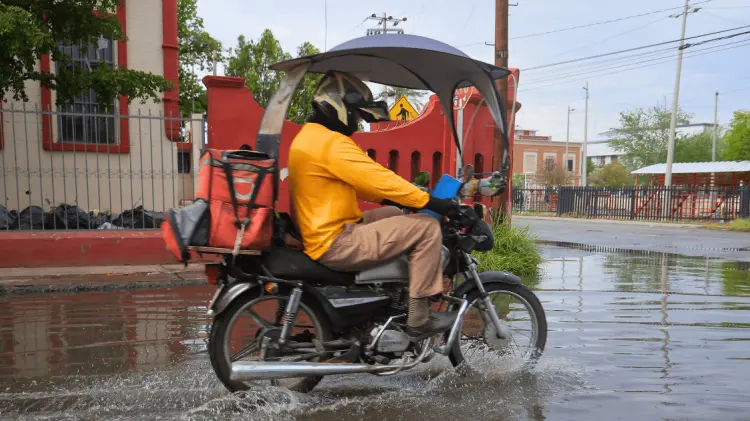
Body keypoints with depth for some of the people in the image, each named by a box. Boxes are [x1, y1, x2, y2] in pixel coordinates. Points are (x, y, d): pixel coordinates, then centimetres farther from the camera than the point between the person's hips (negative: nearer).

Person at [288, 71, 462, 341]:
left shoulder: (309, 137, 15)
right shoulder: (332, 143, -18)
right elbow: (379, 178, -21)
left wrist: (389, 197, 17)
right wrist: (433, 203, -16)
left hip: (322, 233, 11)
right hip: (335, 243, -11)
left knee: (395, 214, 25)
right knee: (426, 227, -11)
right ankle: (418, 320, -5)